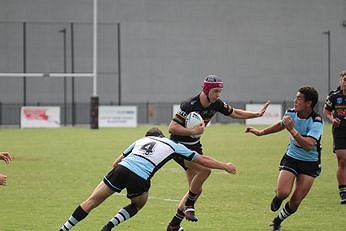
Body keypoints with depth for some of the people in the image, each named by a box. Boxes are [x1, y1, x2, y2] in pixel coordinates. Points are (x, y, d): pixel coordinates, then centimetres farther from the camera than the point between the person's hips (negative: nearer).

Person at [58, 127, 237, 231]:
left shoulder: (141, 140, 31)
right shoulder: (173, 145, 24)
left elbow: (117, 162, 30)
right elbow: (202, 160, 27)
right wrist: (225, 166, 38)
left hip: (122, 168, 2)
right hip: (140, 179, -2)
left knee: (92, 201, 8)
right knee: (138, 204, 28)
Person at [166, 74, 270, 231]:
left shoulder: (216, 103, -6)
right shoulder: (189, 105, -26)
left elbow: (234, 113, 12)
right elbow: (172, 128, -27)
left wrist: (257, 114, 6)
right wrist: (193, 131, -35)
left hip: (194, 145, 8)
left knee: (196, 190, 8)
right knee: (205, 169, -31)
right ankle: (189, 205, -11)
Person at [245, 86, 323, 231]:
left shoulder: (316, 122, -23)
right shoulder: (291, 113, -8)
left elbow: (308, 145, -36)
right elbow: (281, 124, 18)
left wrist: (292, 130, -38)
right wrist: (261, 132, 26)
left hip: (310, 163, -3)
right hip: (291, 158, 3)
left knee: (295, 202, -3)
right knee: (283, 193, -20)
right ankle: (278, 198, 19)